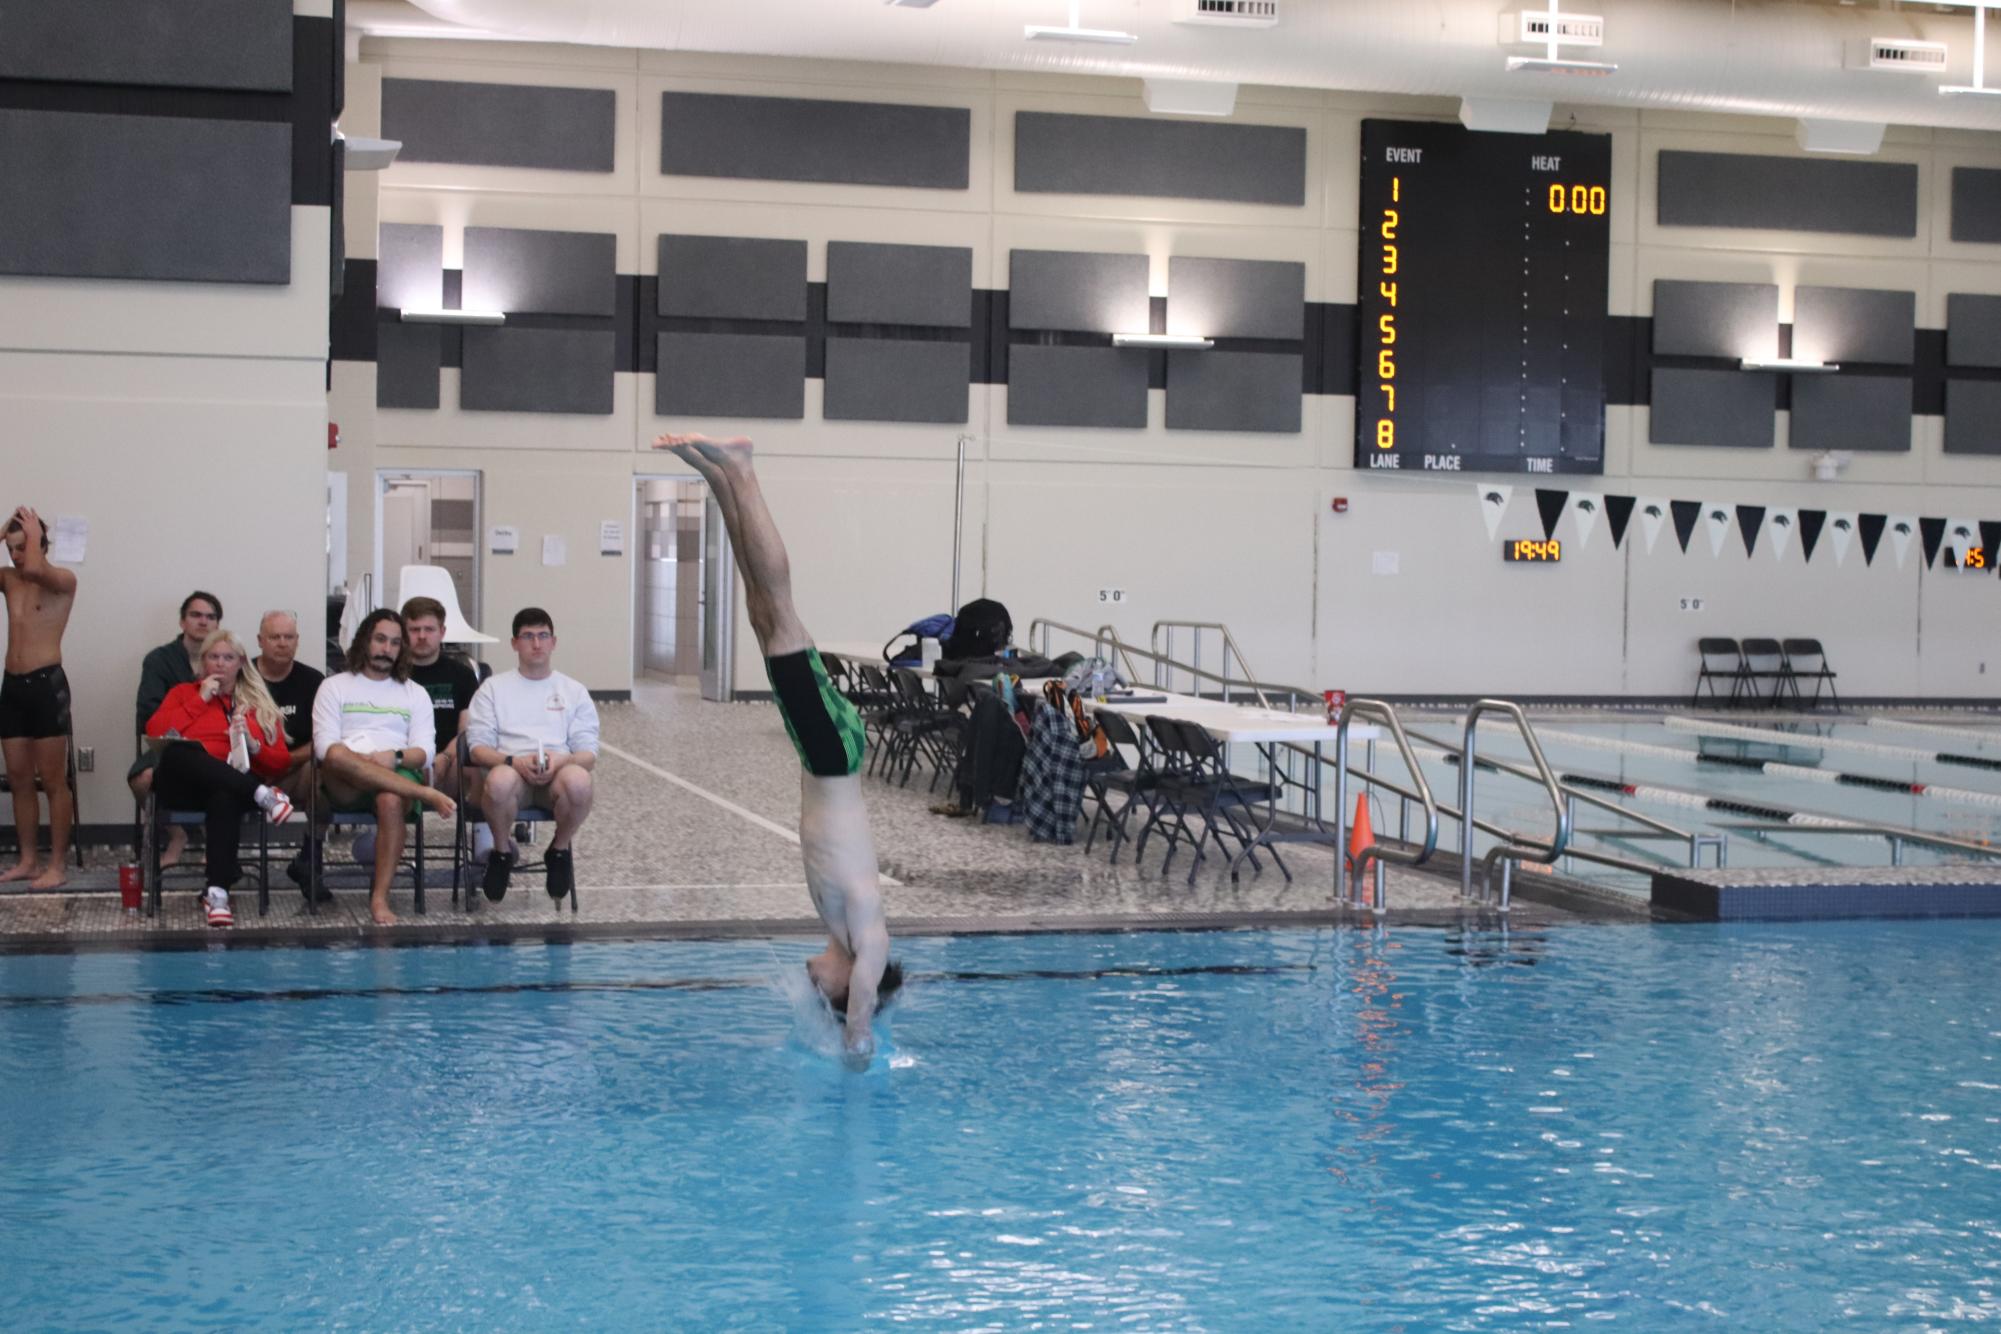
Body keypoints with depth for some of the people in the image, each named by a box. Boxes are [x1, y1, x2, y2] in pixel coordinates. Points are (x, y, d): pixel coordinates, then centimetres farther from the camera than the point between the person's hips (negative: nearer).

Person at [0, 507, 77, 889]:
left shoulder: (63, 580, -5)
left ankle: (58, 864, -1)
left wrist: (34, 532, -10)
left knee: (54, 781, -4)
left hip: (46, 684, -7)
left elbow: (34, 570, -26)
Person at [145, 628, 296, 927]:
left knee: (225, 798, -40)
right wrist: (200, 700, 5)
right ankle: (263, 795, -40)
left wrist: (253, 745, -3)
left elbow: (281, 762, 16)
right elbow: (154, 731, 5)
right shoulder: (184, 692, 25)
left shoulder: (260, 705, 25)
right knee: (177, 751, -37)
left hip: (232, 787, 0)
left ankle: (218, 892, -50)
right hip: (183, 786, 0)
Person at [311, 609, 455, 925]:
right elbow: (324, 747, 3)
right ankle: (429, 796, -38)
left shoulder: (415, 694, 21)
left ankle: (380, 898, -38)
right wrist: (362, 762, -15)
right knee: (338, 755, -38)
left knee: (392, 801, -38)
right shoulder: (334, 686, 18)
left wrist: (395, 757, -14)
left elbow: (424, 754, 9)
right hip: (345, 785, 0)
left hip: (397, 776, 0)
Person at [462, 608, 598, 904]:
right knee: (500, 780, -39)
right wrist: (515, 761, -16)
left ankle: (559, 850, -6)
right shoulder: (494, 688, 15)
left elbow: (589, 755, 9)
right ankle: (502, 851, -8)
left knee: (578, 781, -37)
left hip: (558, 773, 1)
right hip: (512, 770, -1)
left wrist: (560, 760, -15)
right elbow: (478, 748, 5)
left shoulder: (574, 690, 18)